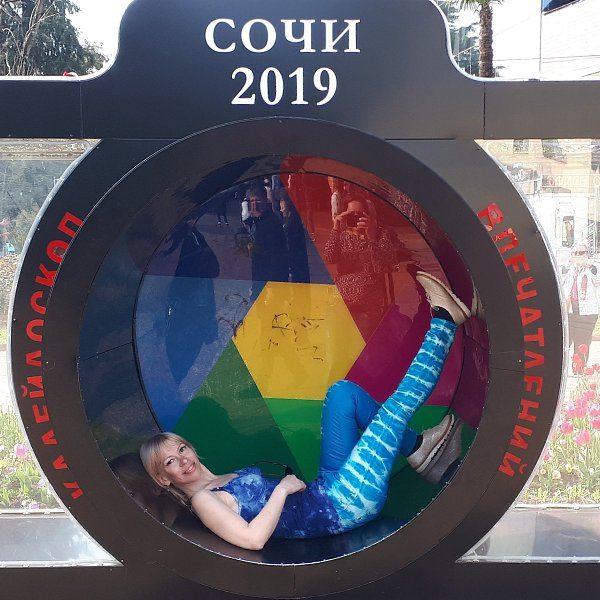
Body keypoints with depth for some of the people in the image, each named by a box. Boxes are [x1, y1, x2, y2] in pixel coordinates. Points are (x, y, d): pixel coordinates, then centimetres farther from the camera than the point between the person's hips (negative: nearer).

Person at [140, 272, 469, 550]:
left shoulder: (225, 480, 14)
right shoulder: (203, 500, -11)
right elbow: (252, 538, -25)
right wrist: (282, 488, -19)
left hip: (325, 488, 9)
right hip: (343, 506, -9)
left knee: (343, 392, 5)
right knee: (397, 404, -12)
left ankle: (418, 448, 8)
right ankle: (444, 319, 5)